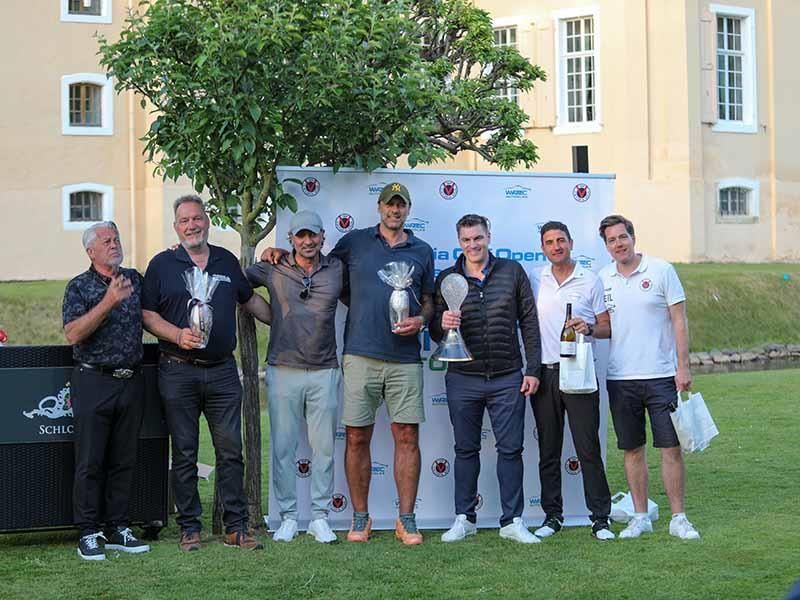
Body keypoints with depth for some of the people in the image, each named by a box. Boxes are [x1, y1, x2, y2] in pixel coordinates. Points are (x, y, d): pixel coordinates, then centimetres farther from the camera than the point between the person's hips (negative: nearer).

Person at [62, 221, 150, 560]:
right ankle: (89, 533, 3)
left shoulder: (135, 279, 12)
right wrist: (109, 302, -22)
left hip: (131, 380, 5)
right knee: (91, 462, -2)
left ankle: (118, 529, 15)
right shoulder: (79, 287, -2)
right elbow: (73, 334, -14)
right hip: (94, 382, -4)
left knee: (125, 460, 8)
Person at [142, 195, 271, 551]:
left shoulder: (226, 261, 12)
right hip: (178, 371, -2)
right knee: (184, 454, 2)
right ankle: (189, 528, 10)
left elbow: (251, 300, 25)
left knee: (230, 450, 1)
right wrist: (178, 335, -15)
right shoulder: (162, 265, 3)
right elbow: (147, 314, 0)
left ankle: (236, 527, 6)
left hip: (222, 371, 2)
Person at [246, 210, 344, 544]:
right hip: (283, 370, -1)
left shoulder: (337, 270, 5)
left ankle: (319, 517, 10)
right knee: (283, 447, 3)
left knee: (323, 448, 3)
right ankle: (288, 517, 11)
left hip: (324, 371, 1)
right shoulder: (272, 270, 2)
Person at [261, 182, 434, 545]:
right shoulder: (354, 242, 9)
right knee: (357, 437, 1)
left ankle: (406, 520, 7)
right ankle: (360, 518, 11)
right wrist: (282, 254, 7)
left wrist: (421, 320, -2)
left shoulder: (422, 252, 13)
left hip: (405, 358, 1)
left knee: (407, 437, -1)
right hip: (360, 355, -1)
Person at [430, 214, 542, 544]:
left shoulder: (512, 271, 4)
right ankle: (464, 518, 16)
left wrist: (533, 369, 0)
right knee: (466, 449, 8)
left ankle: (512, 521, 8)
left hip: (507, 378, 0)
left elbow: (529, 322, 5)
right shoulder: (446, 279, 4)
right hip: (463, 379, 0)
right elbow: (434, 331, 7)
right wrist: (442, 324, -17)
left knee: (511, 449, 2)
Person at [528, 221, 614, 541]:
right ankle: (552, 516, 14)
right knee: (548, 450, 6)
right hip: (544, 373, 2)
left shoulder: (590, 280, 5)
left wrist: (589, 328, -14)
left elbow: (608, 327, 7)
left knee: (588, 448, -5)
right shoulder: (534, 280, 9)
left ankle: (600, 518, -1)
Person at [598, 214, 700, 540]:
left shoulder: (661, 270, -2)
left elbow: (679, 319, -2)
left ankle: (678, 518, 5)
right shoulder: (602, 279, 7)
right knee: (632, 449, 8)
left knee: (671, 447, -2)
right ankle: (641, 516, 17)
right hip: (620, 378, 3)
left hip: (661, 375, -3)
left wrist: (683, 367, -8)